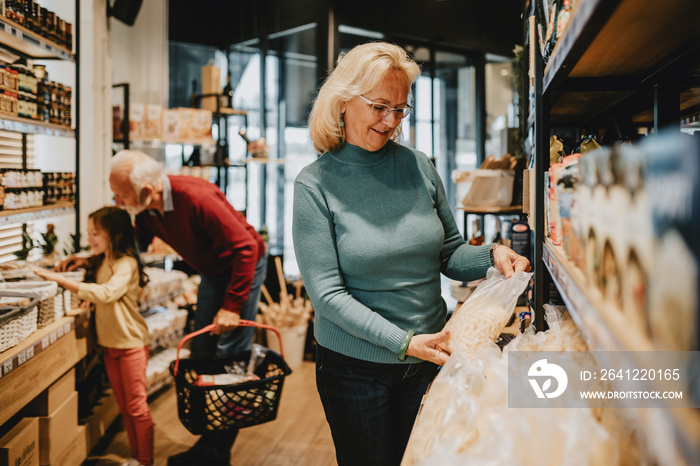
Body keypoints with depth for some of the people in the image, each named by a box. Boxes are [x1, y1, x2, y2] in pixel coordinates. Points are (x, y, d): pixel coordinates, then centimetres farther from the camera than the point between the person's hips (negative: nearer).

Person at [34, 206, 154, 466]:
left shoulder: (126, 264, -18)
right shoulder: (100, 262, 8)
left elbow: (107, 293, -33)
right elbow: (93, 295, 14)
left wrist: (62, 280, -33)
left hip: (131, 343, -8)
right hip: (109, 343, 8)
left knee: (137, 406, 1)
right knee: (123, 406, 15)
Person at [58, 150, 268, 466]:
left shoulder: (195, 198, -34)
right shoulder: (147, 209, -9)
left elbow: (245, 247, -31)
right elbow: (136, 243, 13)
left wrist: (232, 306, -27)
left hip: (244, 266, -8)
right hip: (212, 272, 9)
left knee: (230, 357, -6)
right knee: (201, 355, 10)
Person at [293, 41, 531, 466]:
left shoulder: (419, 167, -1)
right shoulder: (315, 184, -12)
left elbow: (449, 255, 7)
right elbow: (327, 294, -16)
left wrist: (491, 256, -14)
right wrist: (403, 342, -24)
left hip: (430, 357, 4)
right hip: (356, 366, -3)